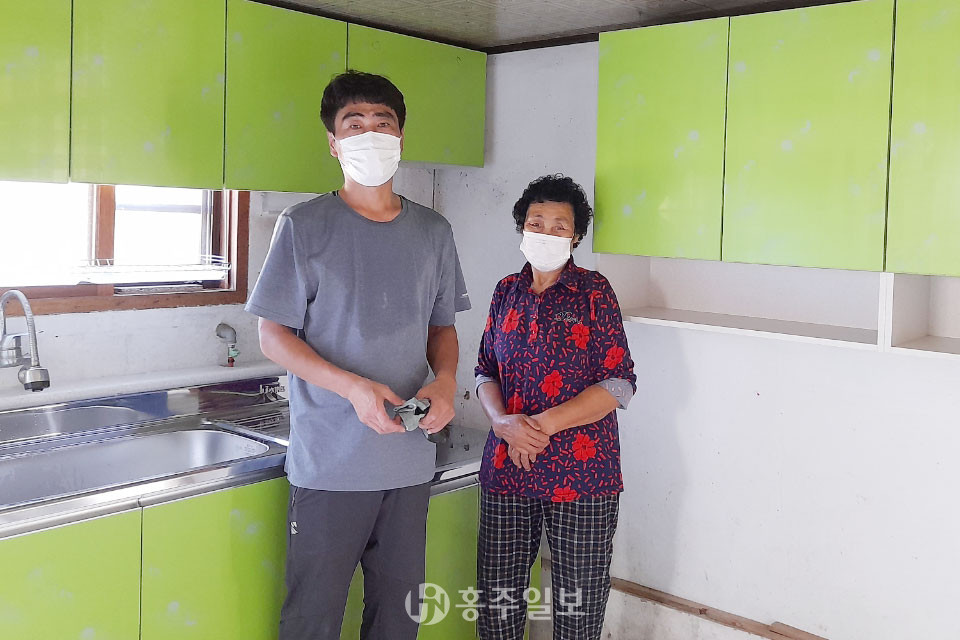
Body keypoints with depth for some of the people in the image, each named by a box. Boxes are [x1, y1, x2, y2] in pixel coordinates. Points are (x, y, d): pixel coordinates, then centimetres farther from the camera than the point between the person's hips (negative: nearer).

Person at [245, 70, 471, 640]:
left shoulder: (434, 232, 8)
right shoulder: (305, 226, -4)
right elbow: (274, 334, -5)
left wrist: (446, 379, -6)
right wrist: (355, 387, -19)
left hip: (411, 459, 4)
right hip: (330, 460, -3)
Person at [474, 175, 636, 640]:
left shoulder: (593, 292, -3)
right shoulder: (507, 292, 10)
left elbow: (619, 384, -8)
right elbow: (486, 371, 11)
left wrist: (545, 425, -16)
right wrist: (504, 422, -10)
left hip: (580, 474, -3)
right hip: (506, 467, 4)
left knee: (578, 601, 7)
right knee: (497, 593, 10)